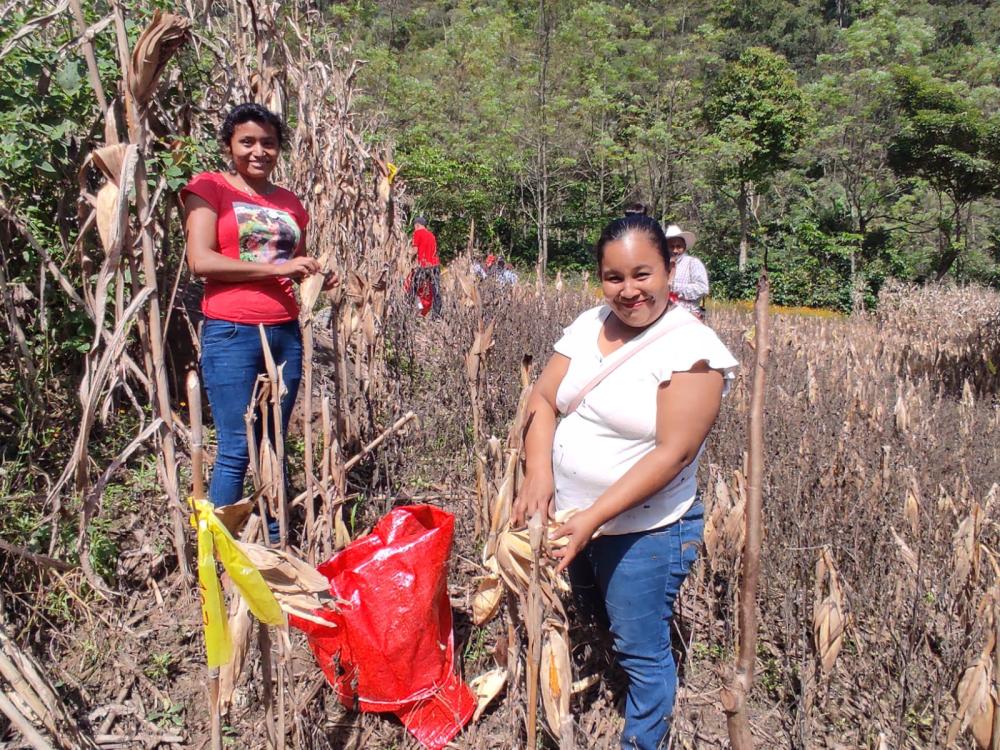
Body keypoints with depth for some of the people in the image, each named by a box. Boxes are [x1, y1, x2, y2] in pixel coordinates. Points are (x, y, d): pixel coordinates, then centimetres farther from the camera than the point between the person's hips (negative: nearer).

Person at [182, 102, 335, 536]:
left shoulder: (290, 203, 16)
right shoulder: (209, 189, 1)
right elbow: (200, 261, -11)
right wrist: (276, 268, -16)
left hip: (286, 334, 5)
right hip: (232, 335, -5)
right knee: (236, 451, -3)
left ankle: (275, 543, 22)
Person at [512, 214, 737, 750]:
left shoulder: (692, 348, -19)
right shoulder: (588, 326, 1)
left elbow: (673, 453, -24)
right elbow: (543, 399, -1)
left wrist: (594, 517, -29)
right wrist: (538, 471, -18)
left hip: (644, 532, -6)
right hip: (572, 521, 7)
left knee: (641, 651, 10)